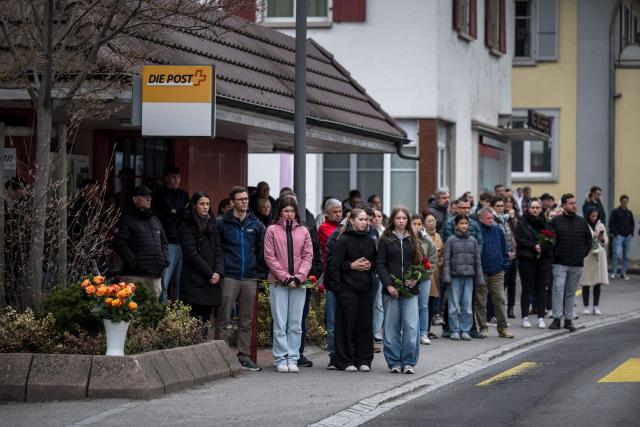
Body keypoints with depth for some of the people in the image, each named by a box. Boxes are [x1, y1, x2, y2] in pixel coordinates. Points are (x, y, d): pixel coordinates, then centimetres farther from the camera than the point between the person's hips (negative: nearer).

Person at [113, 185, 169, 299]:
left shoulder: (154, 219, 23)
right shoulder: (127, 219, 0)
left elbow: (164, 242, 30)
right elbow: (119, 243, -9)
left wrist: (165, 259, 12)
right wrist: (133, 262, -16)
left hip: (155, 274, 7)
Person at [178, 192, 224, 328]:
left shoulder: (211, 225, 17)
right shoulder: (187, 226, -2)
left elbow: (219, 251, 11)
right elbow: (192, 254, -9)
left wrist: (218, 272, -5)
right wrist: (210, 273, -10)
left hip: (211, 283, 6)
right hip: (194, 282, -6)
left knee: (205, 321, 4)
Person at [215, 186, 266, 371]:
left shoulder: (256, 224, 12)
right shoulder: (222, 224, 1)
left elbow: (262, 251, 15)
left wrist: (260, 273, 8)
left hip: (250, 279, 4)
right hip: (229, 278, -4)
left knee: (247, 321, 7)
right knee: (223, 320, -4)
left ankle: (244, 356, 12)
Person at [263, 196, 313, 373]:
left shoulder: (303, 231, 11)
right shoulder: (272, 230, 3)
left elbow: (308, 256, 7)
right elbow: (269, 257, -2)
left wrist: (298, 277, -7)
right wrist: (285, 277, -9)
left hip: (298, 283, 2)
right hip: (278, 282, -2)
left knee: (295, 324, 2)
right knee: (280, 323, -3)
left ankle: (293, 359, 5)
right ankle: (281, 359, 0)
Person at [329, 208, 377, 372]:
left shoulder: (370, 241, 14)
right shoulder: (343, 240, -3)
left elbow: (377, 262, 20)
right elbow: (335, 264, -6)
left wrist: (370, 265, 1)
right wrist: (351, 265, -15)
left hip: (366, 288, 5)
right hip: (348, 288, -5)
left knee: (365, 324, 3)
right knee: (348, 324, -3)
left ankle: (364, 360, 9)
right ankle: (346, 361, 2)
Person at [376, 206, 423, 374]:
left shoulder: (414, 241, 12)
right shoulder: (386, 240, 5)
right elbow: (380, 264, 0)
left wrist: (416, 279, -7)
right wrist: (388, 284, -11)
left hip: (410, 290, 1)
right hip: (391, 290, -1)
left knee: (411, 326, -8)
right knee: (392, 327, 2)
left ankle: (409, 362, -1)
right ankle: (394, 362, 10)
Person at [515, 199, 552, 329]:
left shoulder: (545, 222, 9)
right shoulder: (522, 222, 0)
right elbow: (519, 239, -8)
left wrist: (542, 246, -13)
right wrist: (534, 246, -17)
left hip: (543, 260, 3)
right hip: (526, 260, -3)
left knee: (541, 289, 3)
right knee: (527, 289, 2)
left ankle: (541, 317, 8)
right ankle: (525, 317, 9)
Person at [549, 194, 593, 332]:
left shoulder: (582, 222, 9)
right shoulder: (556, 221, -1)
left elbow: (588, 240, 15)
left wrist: (583, 253, 5)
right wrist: (555, 253, -8)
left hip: (577, 264, 3)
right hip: (560, 263, -3)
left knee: (571, 292, 8)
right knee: (558, 288, -12)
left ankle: (568, 319, 13)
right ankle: (557, 318, -8)